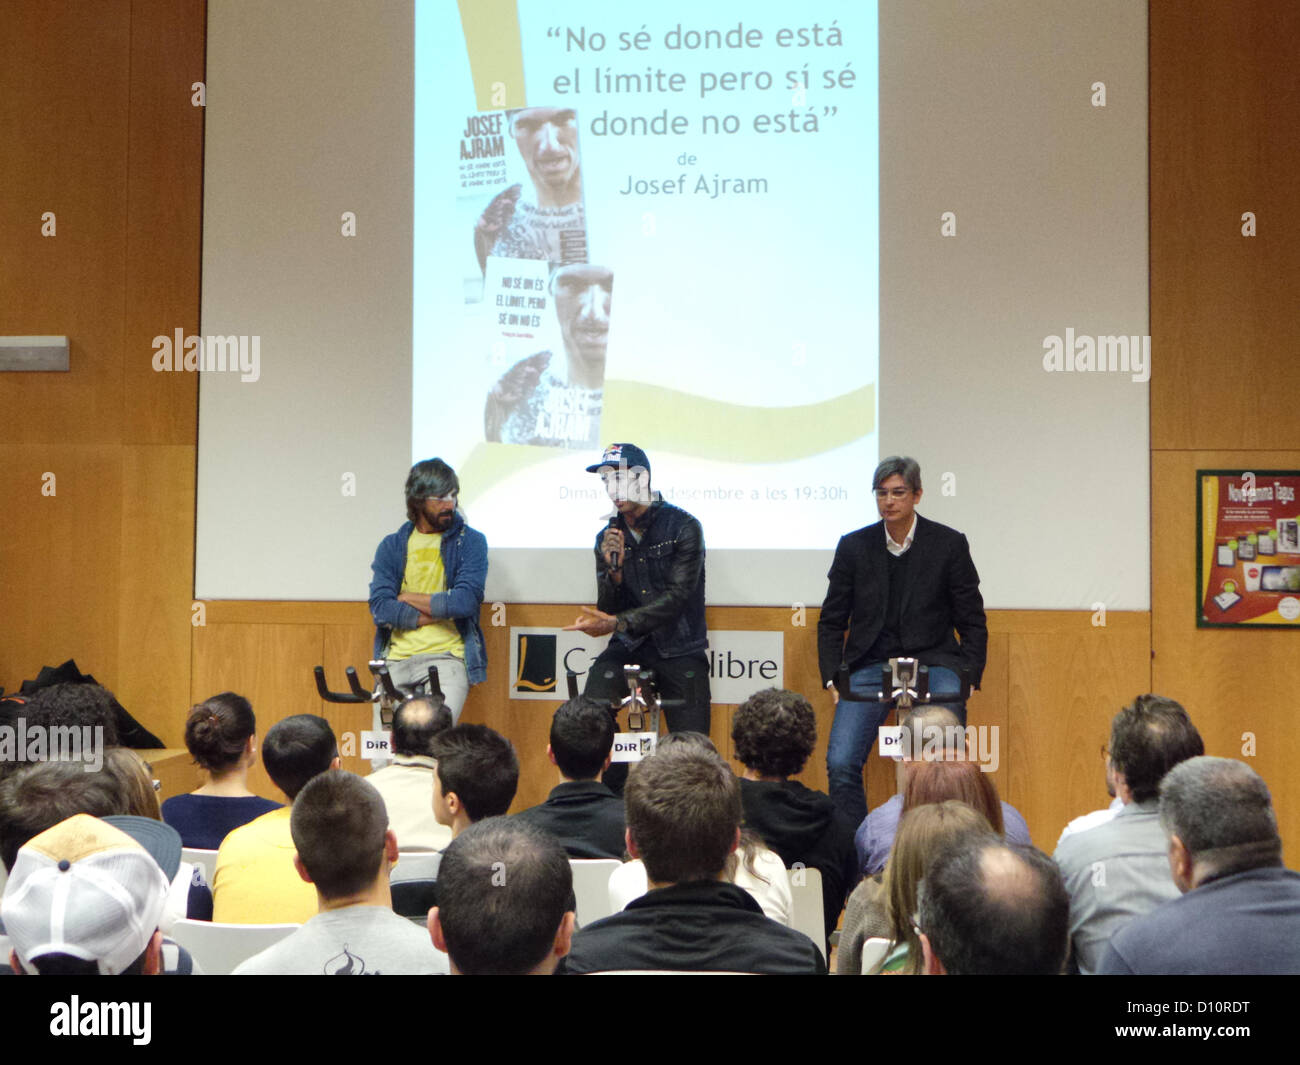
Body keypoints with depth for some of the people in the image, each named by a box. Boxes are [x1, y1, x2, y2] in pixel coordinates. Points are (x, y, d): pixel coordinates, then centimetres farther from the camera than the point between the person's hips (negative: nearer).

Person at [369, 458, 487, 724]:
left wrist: (408, 598, 0)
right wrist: (441, 610, -7)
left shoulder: (470, 541, 5)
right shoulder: (392, 546, 12)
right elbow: (380, 608, -1)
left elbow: (465, 601, -10)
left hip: (447, 656, -3)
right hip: (396, 659, 3)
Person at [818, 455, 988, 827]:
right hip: (870, 667, 1)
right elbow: (831, 621, 13)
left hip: (933, 663, -1)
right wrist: (832, 678, 0)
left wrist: (968, 677, -4)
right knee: (840, 764, -16)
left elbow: (973, 622, 8)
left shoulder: (949, 544, 3)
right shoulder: (853, 546, 7)